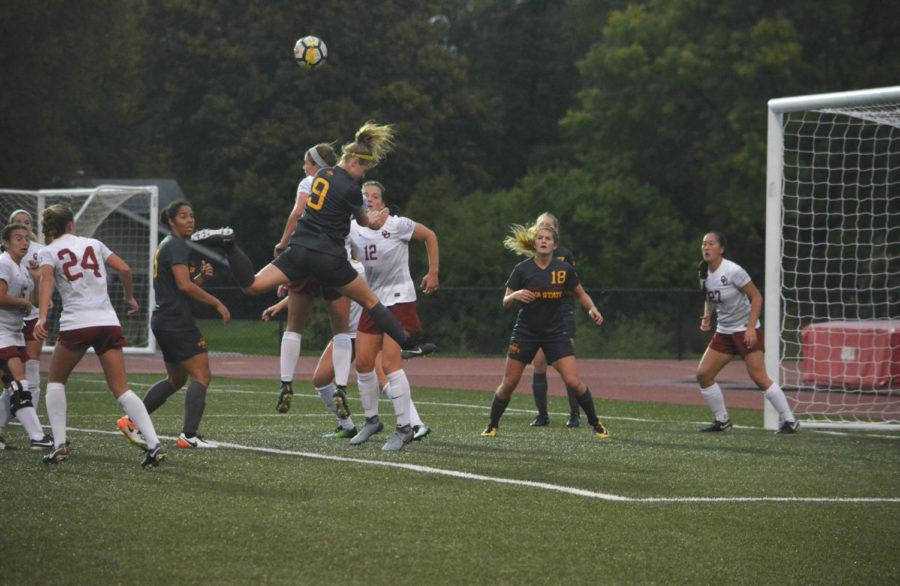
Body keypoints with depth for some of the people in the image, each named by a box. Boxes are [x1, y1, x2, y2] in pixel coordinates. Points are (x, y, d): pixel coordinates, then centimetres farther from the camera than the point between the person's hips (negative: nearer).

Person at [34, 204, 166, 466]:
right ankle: (154, 444, -13)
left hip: (75, 324, -3)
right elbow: (124, 269, 11)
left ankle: (59, 445, 7)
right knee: (121, 389, 3)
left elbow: (46, 280, -13)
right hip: (108, 322, 3)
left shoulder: (48, 252, 6)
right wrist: (130, 297, 28)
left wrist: (42, 317, -25)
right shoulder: (93, 244, 16)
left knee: (55, 381, 20)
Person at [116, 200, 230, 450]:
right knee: (201, 375, -10)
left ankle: (131, 421, 18)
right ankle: (189, 435, -16)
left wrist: (202, 276, 5)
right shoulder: (177, 245, -10)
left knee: (176, 379, 19)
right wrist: (217, 303, -15)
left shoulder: (166, 245, 20)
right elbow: (184, 285, -20)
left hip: (163, 320, 10)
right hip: (177, 320, -10)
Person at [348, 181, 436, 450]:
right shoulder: (353, 230, -1)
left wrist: (433, 273, 2)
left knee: (390, 362, -15)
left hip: (400, 299, -5)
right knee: (363, 362, 4)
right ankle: (371, 420, 23)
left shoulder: (398, 225, -12)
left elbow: (430, 236, 3)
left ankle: (405, 428, -9)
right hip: (373, 301, 5)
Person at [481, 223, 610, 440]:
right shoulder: (522, 269, -7)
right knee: (509, 383, 2)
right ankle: (492, 426, 20)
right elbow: (505, 302, -3)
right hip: (525, 332, 0)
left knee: (573, 382, -10)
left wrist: (592, 309, -10)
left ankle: (595, 423, 8)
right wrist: (515, 295, -26)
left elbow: (580, 294, 9)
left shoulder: (564, 269, -5)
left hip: (556, 333, 0)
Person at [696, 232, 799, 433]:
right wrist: (706, 317, -1)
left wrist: (751, 327, -21)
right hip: (724, 331, 7)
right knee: (703, 374, -2)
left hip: (746, 330, -7)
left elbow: (756, 297, -13)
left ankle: (790, 421, -7)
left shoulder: (733, 271, -17)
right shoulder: (704, 273, 4)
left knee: (758, 376, -15)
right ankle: (722, 420, 11)